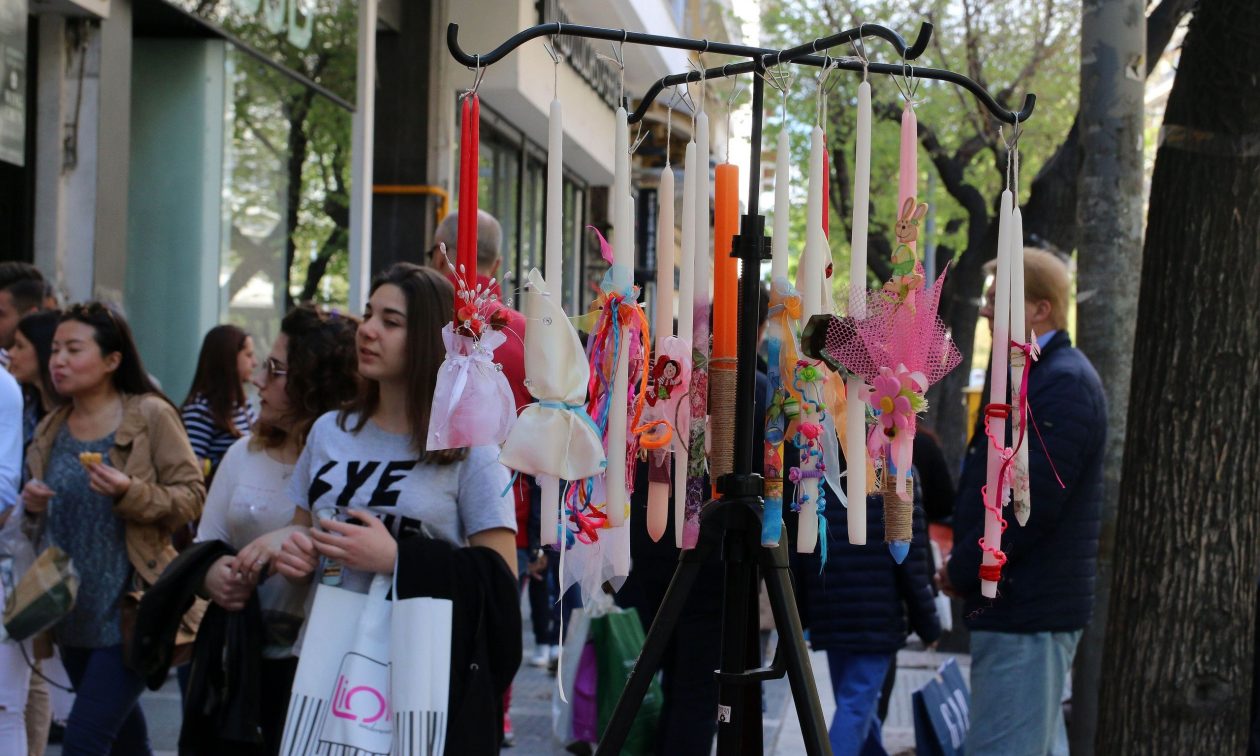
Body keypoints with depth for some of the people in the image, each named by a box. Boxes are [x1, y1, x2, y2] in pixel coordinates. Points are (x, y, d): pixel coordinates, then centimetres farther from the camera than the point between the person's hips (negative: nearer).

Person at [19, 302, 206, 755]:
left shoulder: (151, 416, -8)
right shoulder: (51, 430, 10)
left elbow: (191, 498, -8)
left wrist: (131, 493, -24)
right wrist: (32, 508, -1)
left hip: (128, 611, -7)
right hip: (73, 614, 7)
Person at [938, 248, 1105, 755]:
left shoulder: (1064, 383, -16)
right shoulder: (1034, 375, 18)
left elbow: (1031, 501, -22)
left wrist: (962, 570, -13)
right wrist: (963, 562, 11)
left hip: (1026, 608, -11)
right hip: (1024, 605, 11)